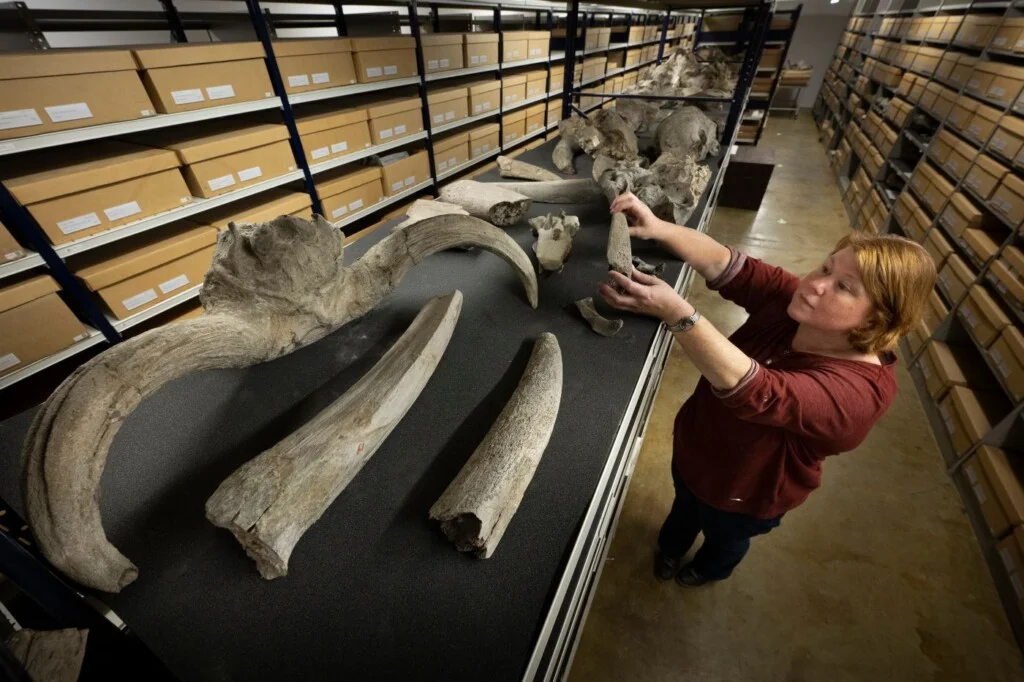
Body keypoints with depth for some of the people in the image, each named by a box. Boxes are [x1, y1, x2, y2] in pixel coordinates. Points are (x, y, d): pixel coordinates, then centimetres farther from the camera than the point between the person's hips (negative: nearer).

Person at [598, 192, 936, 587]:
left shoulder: (859, 391, -38)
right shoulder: (795, 302, -21)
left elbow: (756, 393, -53)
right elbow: (726, 266, -28)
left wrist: (676, 313, -65)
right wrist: (658, 229, -46)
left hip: (745, 493, -4)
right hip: (694, 446, 5)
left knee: (725, 537, 32)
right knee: (684, 509, 35)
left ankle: (712, 569, 68)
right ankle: (670, 549, 68)